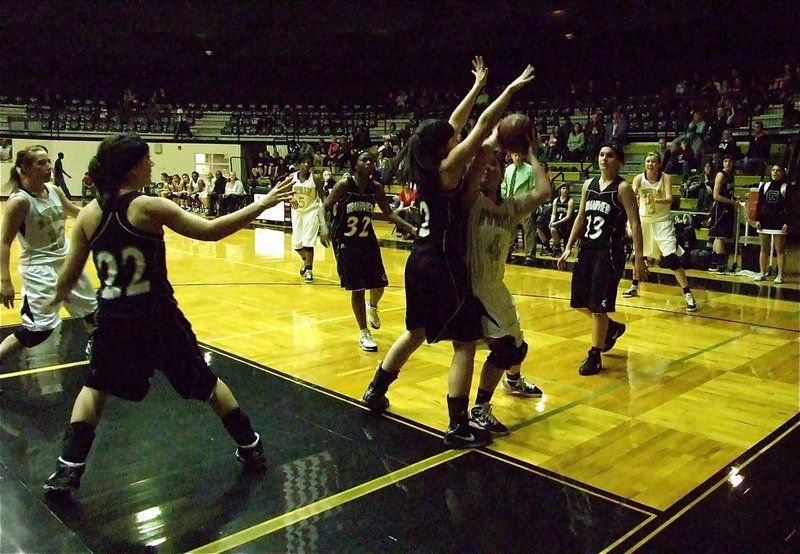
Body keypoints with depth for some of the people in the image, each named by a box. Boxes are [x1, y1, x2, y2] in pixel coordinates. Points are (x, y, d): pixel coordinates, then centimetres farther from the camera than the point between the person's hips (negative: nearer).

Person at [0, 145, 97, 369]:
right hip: (39, 267, -8)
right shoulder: (19, 201, -21)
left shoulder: (54, 191, -1)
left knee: (91, 309, 21)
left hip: (66, 260, 8)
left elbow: (75, 212, 19)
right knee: (39, 329, -15)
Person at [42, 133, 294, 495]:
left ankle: (68, 469, 22)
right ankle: (250, 449, 24)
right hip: (158, 317, -3)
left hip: (113, 319, 3)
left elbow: (69, 275, 5)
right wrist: (263, 204, -12)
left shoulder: (89, 214, -1)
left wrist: (58, 296, 28)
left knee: (96, 386, 26)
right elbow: (211, 231, -17)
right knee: (206, 383, 14)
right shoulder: (147, 207, -14)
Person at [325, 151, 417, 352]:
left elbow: (389, 213, 2)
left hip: (367, 240, 4)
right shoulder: (344, 185, -16)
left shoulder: (376, 188, -4)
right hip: (345, 241, -4)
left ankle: (372, 307, 40)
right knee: (357, 288, -2)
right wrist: (325, 228, -27)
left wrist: (410, 228, -9)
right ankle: (363, 333, 12)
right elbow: (326, 208, -11)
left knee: (379, 282, 3)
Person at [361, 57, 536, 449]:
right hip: (443, 267, -9)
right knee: (465, 343, -1)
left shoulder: (423, 166, 7)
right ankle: (458, 428, 2)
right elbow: (483, 126, -15)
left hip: (421, 262, 9)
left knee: (416, 332, 24)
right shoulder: (446, 169, -14)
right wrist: (511, 89, -6)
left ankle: (375, 392, 36)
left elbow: (455, 123, 17)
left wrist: (477, 87, 23)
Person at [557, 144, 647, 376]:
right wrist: (569, 247, 10)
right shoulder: (588, 184, 10)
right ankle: (612, 328, 39)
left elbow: (635, 224, -14)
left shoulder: (623, 188, -9)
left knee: (599, 306, -4)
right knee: (580, 302, 13)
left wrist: (638, 258, -21)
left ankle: (594, 357, 10)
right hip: (587, 249, 7)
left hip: (610, 253, -7)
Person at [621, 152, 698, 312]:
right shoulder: (639, 178, -8)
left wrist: (655, 200, -44)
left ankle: (688, 294, -10)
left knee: (672, 258, -14)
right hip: (643, 220, 3)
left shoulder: (665, 178, -11)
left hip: (662, 221, -3)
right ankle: (634, 287, 37)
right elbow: (632, 193, -26)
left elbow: (669, 199, -24)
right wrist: (633, 196, -50)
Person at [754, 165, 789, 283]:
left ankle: (780, 275, 2)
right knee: (764, 249, 8)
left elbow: (788, 207, -3)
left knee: (780, 250, -1)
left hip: (779, 222, -3)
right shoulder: (764, 186, 9)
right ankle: (762, 273, 15)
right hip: (765, 221, 4)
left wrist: (787, 223, -11)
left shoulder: (786, 188, 0)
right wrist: (757, 219, 2)